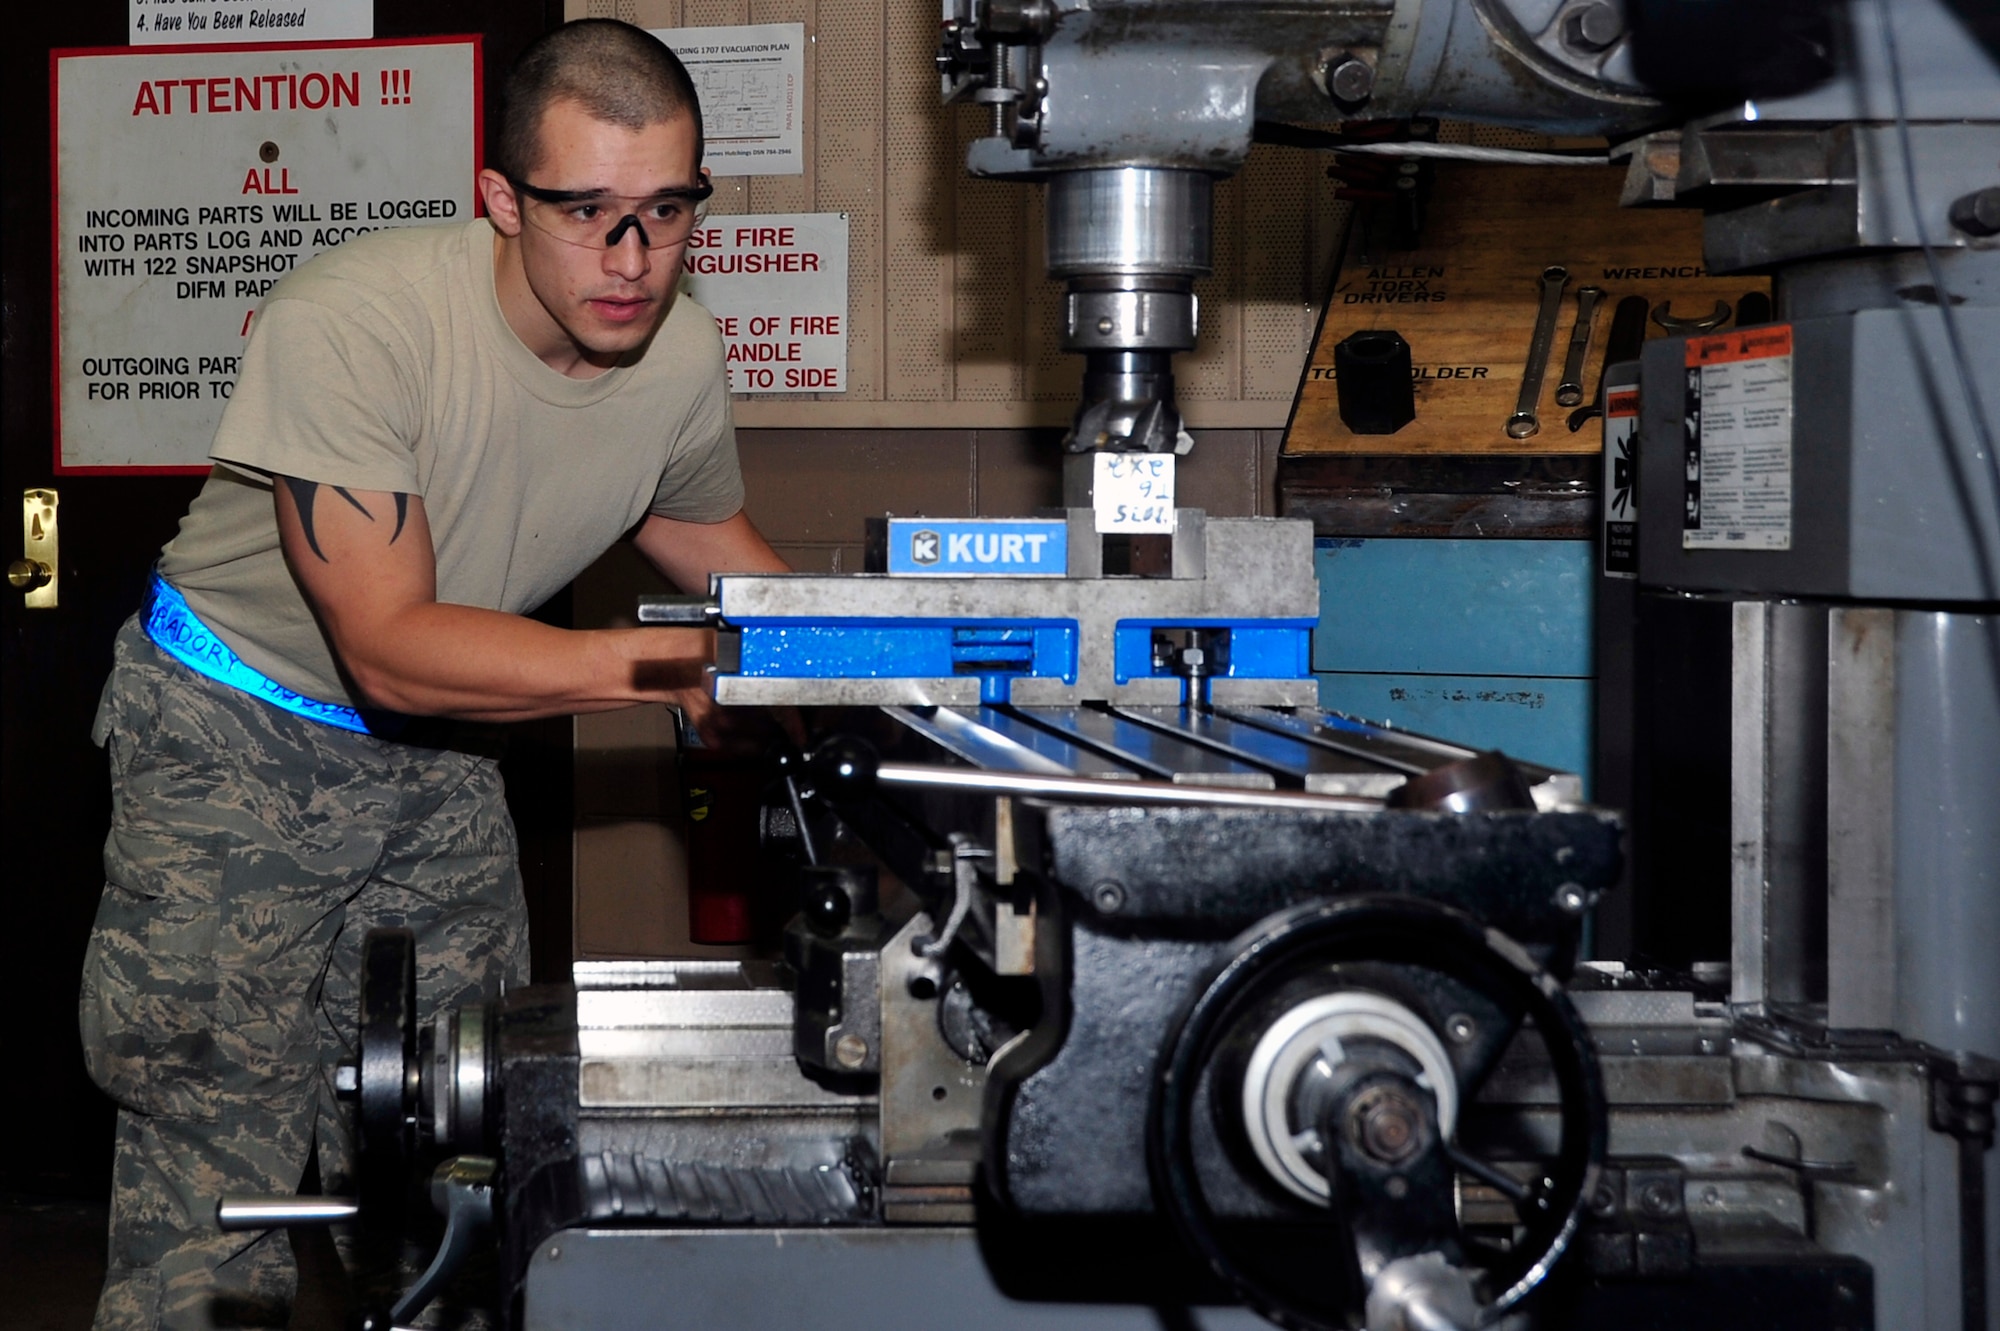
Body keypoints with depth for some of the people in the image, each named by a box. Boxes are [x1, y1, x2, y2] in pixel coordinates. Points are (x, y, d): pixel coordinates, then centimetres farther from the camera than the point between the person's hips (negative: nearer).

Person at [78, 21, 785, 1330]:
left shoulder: (684, 356, -11)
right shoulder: (351, 324, -30)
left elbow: (708, 537, 11)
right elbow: (389, 647, -31)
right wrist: (666, 664, -40)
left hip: (436, 757, 5)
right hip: (239, 732, -5)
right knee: (216, 1183, -7)